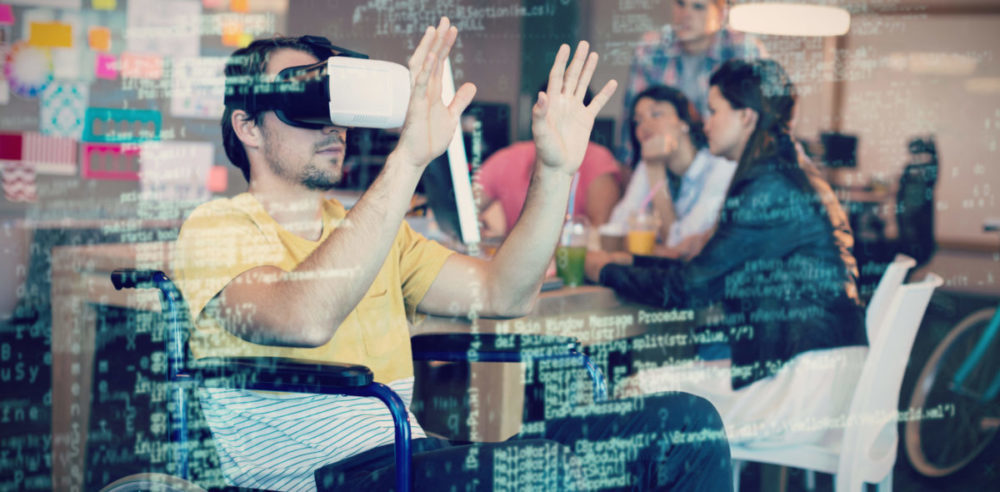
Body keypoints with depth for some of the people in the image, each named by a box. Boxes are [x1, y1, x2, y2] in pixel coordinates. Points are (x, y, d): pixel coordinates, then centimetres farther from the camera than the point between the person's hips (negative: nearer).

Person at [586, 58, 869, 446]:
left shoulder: (770, 189, -14)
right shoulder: (793, 180, 15)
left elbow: (688, 288, -10)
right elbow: (714, 276, 20)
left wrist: (607, 271, 6)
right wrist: (628, 264, 21)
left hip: (806, 385, -9)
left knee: (638, 393, -4)